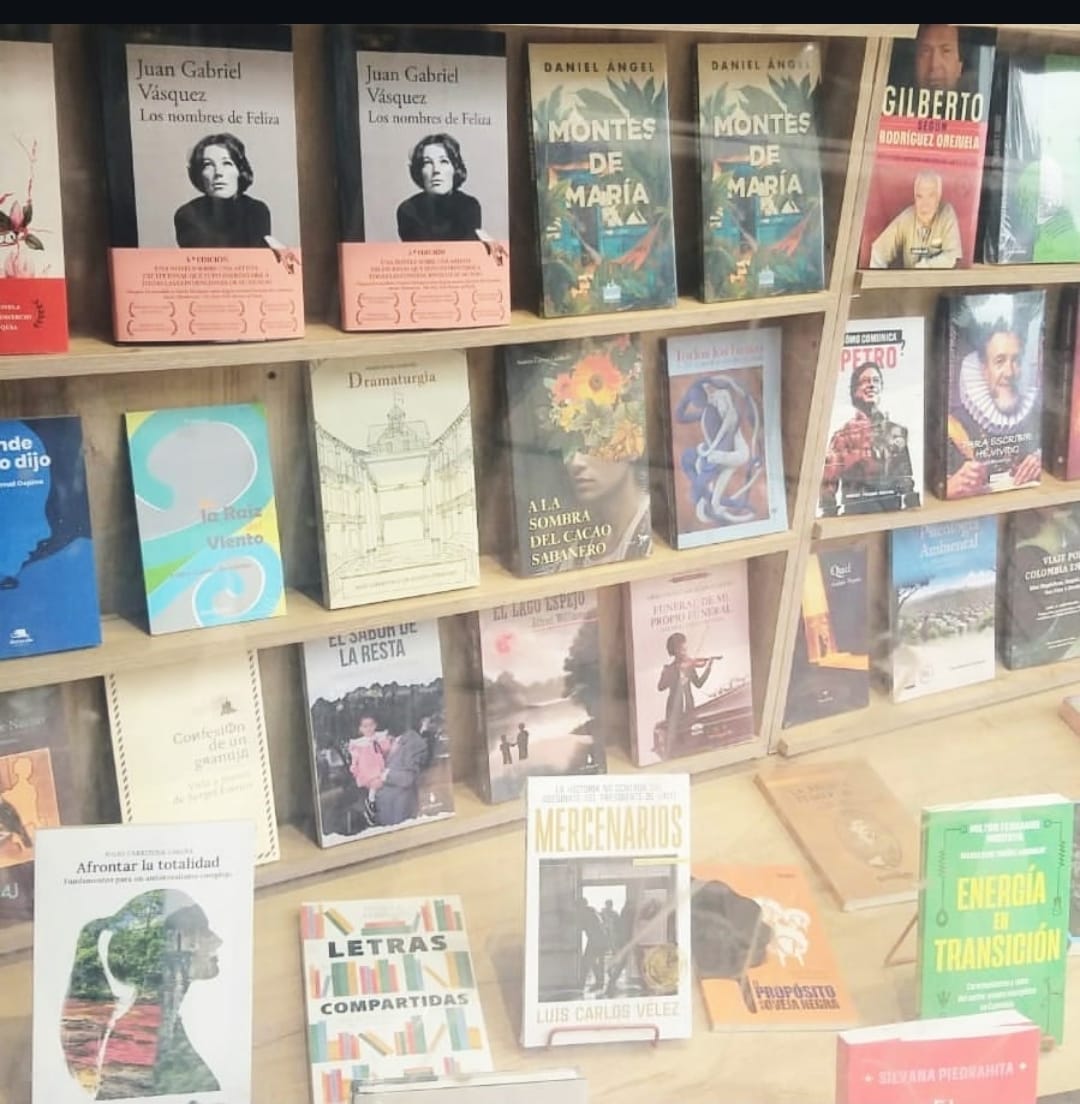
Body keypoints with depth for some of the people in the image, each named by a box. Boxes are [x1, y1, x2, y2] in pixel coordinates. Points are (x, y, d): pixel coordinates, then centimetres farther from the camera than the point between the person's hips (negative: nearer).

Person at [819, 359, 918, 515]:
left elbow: (907, 479, 16)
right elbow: (828, 482, -5)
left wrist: (912, 512, 10)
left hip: (894, 510, 4)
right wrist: (830, 513, -13)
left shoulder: (897, 431, 12)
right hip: (857, 511, -4)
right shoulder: (843, 435, 0)